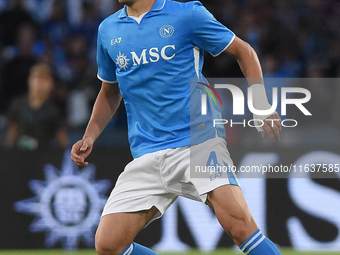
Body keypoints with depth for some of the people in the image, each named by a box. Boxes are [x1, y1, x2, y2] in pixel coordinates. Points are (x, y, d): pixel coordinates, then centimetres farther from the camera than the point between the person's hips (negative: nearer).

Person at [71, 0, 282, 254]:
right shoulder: (108, 30, 13)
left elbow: (244, 51, 8)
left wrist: (261, 105, -4)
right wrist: (90, 137, 13)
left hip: (199, 137, -4)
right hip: (146, 155, 5)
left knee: (239, 223, -27)